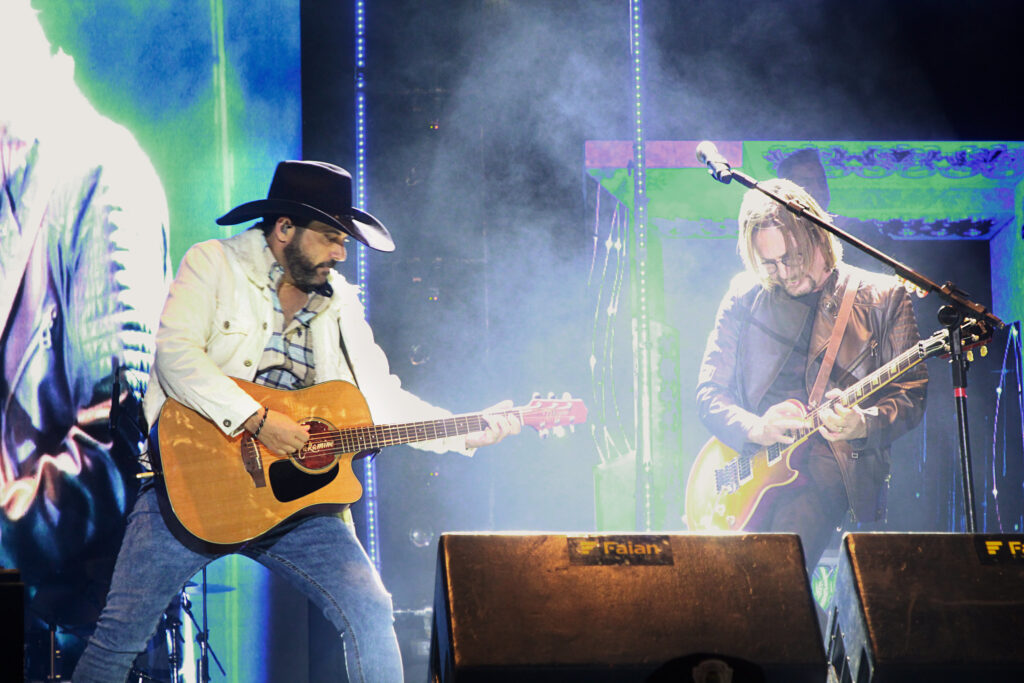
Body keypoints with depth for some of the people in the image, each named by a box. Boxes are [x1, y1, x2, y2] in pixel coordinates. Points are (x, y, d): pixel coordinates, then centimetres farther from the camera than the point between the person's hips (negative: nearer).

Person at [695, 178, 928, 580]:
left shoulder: (883, 297, 7)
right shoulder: (745, 298, 13)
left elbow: (911, 395, 4)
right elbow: (709, 393, 10)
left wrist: (863, 425, -17)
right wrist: (754, 429, -10)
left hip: (830, 470, -3)